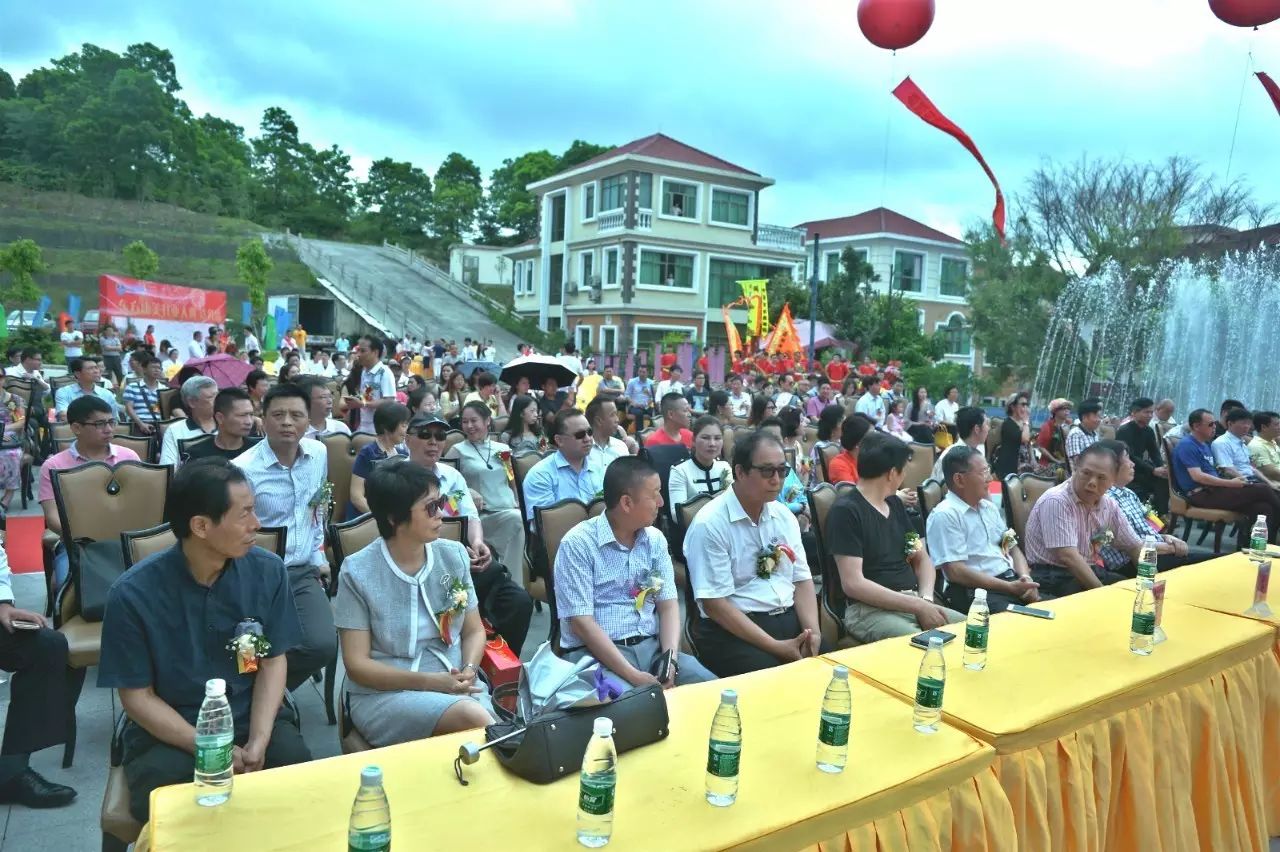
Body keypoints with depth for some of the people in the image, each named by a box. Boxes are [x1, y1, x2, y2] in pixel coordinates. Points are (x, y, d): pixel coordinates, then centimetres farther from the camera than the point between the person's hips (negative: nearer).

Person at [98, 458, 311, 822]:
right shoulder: (133, 593, -16)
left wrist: (259, 741, -17)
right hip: (168, 730, -1)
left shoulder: (267, 570, -9)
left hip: (254, 717, 1)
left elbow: (273, 661, -2)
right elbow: (137, 696, -9)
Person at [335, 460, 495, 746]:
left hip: (454, 684, 3)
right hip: (384, 694, -3)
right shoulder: (358, 572, -9)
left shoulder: (454, 555, 3)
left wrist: (469, 670, -11)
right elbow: (357, 664, -7)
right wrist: (429, 681, -17)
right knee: (473, 717, -30)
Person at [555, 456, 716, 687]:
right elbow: (581, 622, -15)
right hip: (594, 653, -5)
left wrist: (670, 660, -12)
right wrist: (633, 675, -22)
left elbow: (668, 604, 7)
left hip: (652, 646, 6)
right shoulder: (578, 544, -10)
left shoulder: (655, 539, 9)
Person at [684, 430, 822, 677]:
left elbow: (802, 579, 10)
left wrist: (812, 632, -9)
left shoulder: (784, 516, 9)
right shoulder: (709, 524, -13)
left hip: (790, 619, 6)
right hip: (731, 631, -6)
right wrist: (776, 647, -18)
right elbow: (715, 604, -16)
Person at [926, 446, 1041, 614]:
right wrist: (1010, 588, -17)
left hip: (1012, 579, 8)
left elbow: (1012, 548, 20)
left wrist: (1026, 578, -2)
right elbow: (955, 571, -17)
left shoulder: (989, 507, 16)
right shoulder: (944, 515, -11)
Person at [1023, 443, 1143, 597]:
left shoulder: (1110, 505, 6)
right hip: (1054, 577, -8)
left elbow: (1135, 547, 17)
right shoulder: (1056, 501, -18)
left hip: (1092, 572, 8)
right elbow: (1068, 557, -24)